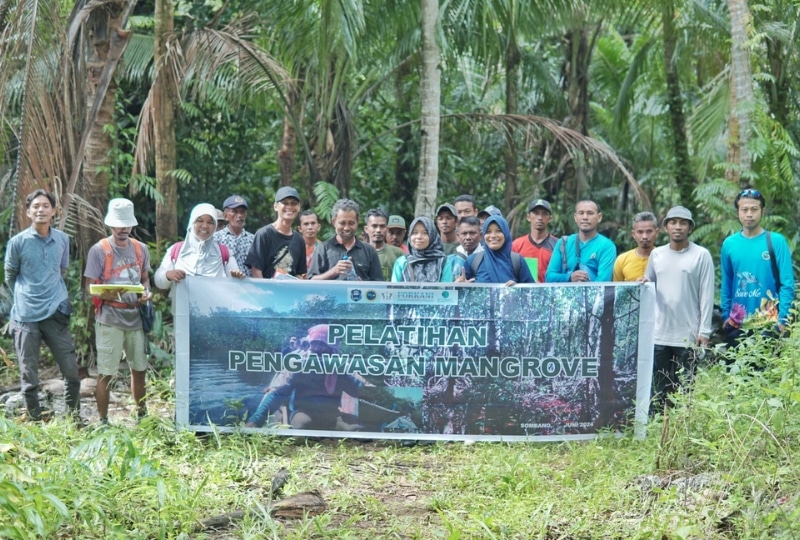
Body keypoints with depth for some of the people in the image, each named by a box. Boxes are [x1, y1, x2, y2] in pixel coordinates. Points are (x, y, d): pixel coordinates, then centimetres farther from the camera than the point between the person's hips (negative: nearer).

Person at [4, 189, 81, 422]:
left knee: (72, 372, 1)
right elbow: (10, 277, 9)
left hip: (56, 314, 2)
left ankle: (75, 419, 17)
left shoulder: (62, 240, 5)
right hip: (26, 317, -2)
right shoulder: (17, 242, -4)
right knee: (29, 378, 3)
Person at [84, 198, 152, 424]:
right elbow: (90, 287, -7)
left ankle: (142, 415, 30)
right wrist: (107, 295, -27)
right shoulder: (99, 250, -6)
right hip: (109, 318, -5)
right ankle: (103, 421, 4)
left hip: (135, 316, 5)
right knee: (106, 372, -3)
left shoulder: (141, 248, 9)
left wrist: (147, 292, -4)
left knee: (139, 368, 15)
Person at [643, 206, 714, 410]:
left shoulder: (701, 255, -1)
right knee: (657, 390, 6)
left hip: (688, 336, -3)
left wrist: (704, 331, -9)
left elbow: (707, 295, -3)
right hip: (658, 335, 3)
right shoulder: (656, 254, 11)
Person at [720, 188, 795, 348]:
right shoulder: (729, 244, 5)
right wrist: (725, 316, 7)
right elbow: (726, 285, 11)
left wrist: (782, 318, -12)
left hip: (769, 324, -3)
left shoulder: (776, 241, -5)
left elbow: (787, 284, -6)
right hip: (736, 325, 3)